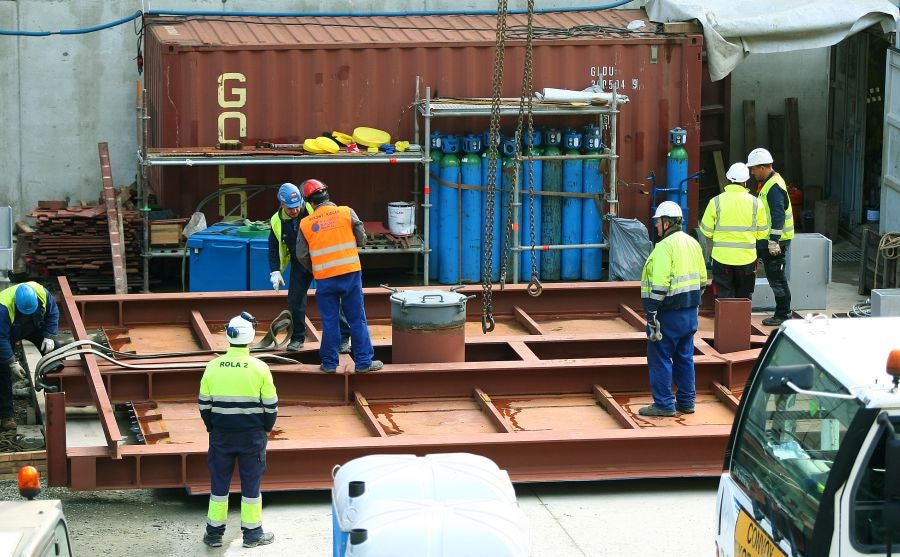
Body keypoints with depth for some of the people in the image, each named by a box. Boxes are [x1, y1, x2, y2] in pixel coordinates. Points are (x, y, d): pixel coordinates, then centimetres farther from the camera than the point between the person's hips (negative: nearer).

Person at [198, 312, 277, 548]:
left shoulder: (213, 367, -5)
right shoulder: (259, 368, -11)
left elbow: (204, 404, 3)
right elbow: (271, 405, -5)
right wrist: (266, 427, 11)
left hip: (221, 434, 2)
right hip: (252, 435, -2)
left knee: (219, 482, 11)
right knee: (251, 482, 9)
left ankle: (214, 532, 17)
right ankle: (252, 533, 16)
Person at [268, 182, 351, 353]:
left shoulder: (312, 211, -18)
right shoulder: (277, 221, -6)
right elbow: (273, 248, 5)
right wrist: (275, 271, -4)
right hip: (300, 265, 3)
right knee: (295, 300, -2)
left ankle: (343, 338, 3)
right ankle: (298, 338, 16)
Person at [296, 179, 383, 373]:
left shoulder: (306, 224, -1)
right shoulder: (346, 213, -3)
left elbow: (302, 256, 3)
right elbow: (362, 240, 2)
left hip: (324, 279, 1)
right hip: (350, 274, -1)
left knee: (329, 322, 10)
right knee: (357, 320, 6)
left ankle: (329, 363, 15)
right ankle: (363, 361, 9)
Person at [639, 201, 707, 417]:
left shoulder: (665, 247, -16)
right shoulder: (692, 243, 11)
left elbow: (660, 284, -22)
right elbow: (702, 278, 17)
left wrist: (651, 311, -18)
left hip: (669, 312, -9)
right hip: (690, 313, 9)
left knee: (660, 358, 0)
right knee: (685, 357, 16)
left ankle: (664, 404, 1)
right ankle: (686, 401, 21)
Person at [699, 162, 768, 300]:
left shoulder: (716, 202, -7)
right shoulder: (755, 203, -4)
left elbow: (706, 232, -1)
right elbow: (762, 233, 2)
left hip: (722, 258, -1)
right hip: (747, 258, 1)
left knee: (723, 297, 5)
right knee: (744, 298, 13)